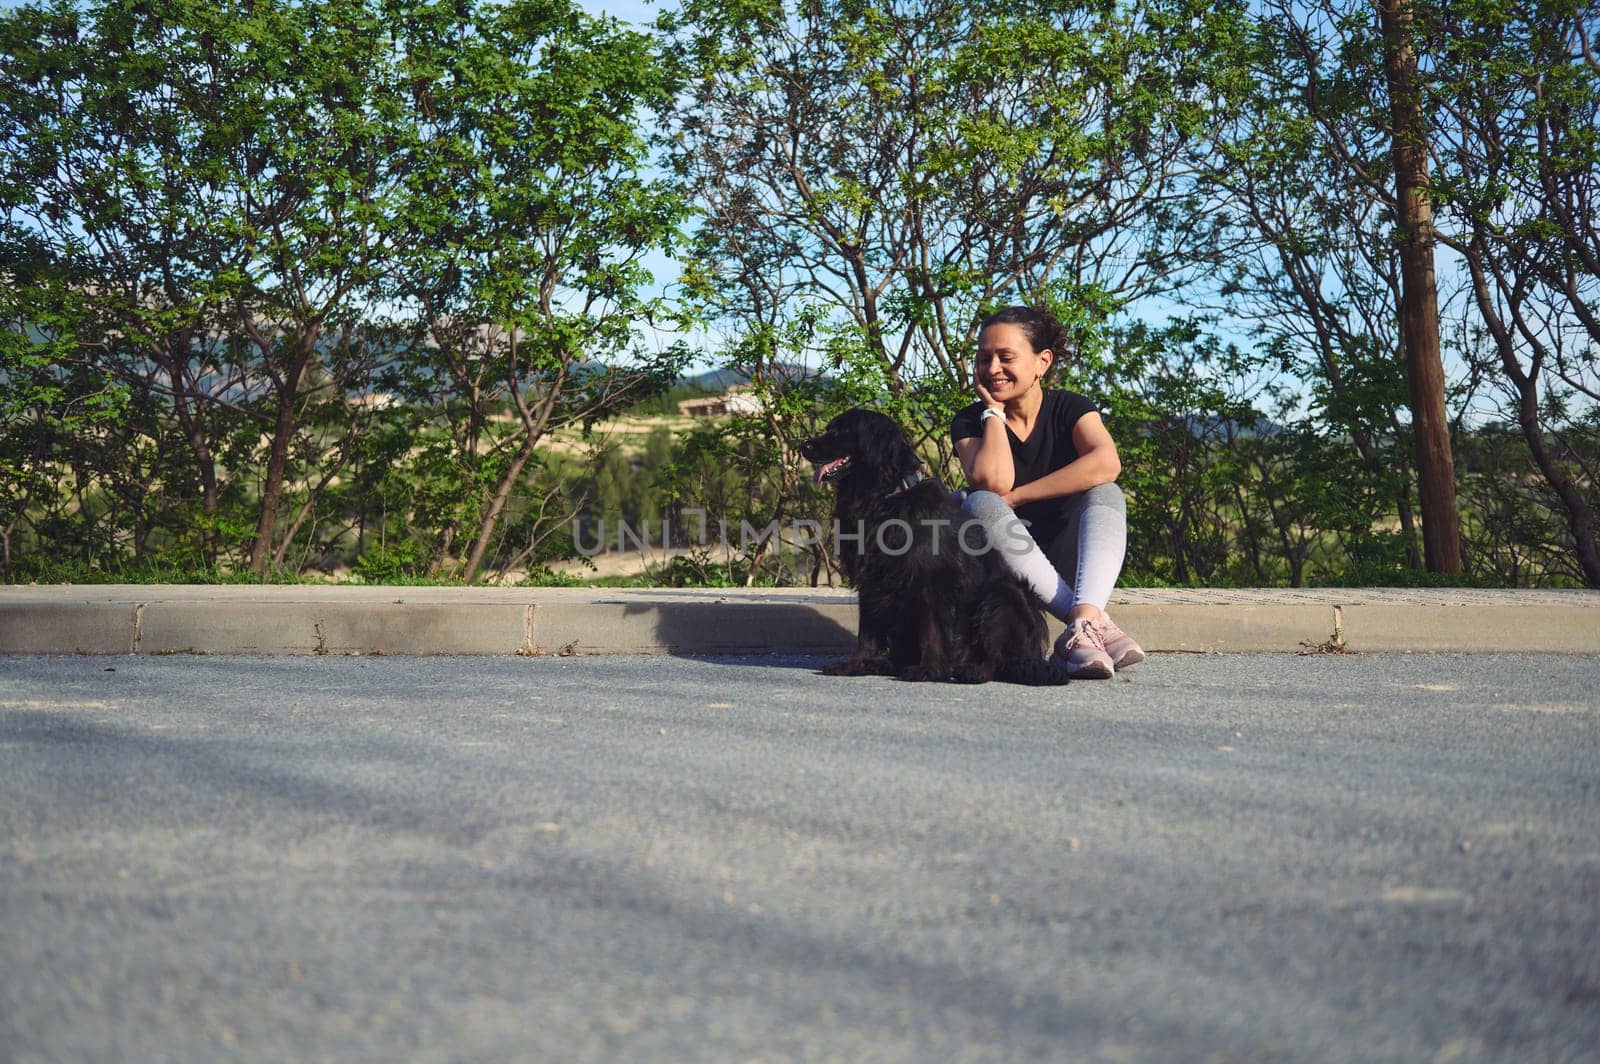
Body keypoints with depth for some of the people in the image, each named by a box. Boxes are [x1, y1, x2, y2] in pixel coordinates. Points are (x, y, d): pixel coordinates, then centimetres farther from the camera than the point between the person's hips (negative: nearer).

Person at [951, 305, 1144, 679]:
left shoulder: (1071, 408, 0)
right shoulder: (970, 422, 1)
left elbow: (1106, 463, -25)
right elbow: (993, 481, -23)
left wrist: (1015, 498, -23)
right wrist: (993, 410, -10)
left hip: (1067, 565, 0)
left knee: (1105, 493, -24)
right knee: (981, 504, -29)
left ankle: (1085, 622, -49)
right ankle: (1097, 622, -44)